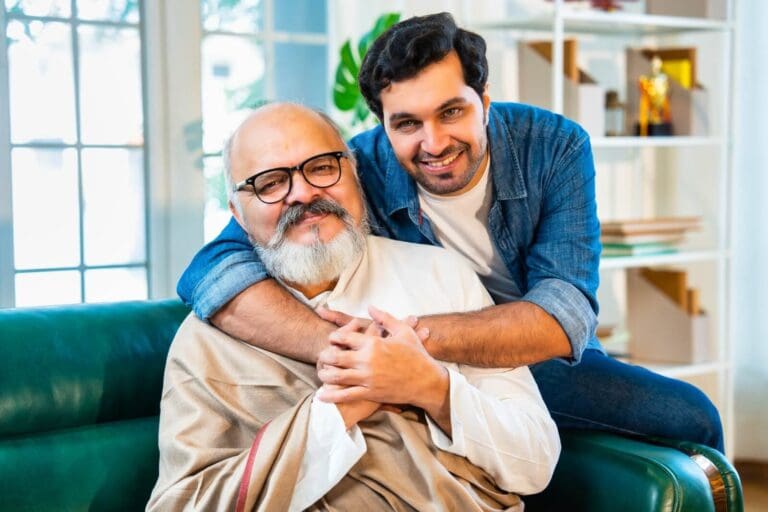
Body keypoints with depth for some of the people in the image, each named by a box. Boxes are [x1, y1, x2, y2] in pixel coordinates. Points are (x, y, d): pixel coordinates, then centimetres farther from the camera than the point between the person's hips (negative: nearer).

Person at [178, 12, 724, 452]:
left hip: (544, 363, 2)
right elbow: (212, 271, -33)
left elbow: (566, 315, -30)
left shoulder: (554, 147, -19)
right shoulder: (356, 171, -22)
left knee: (691, 419, -17)